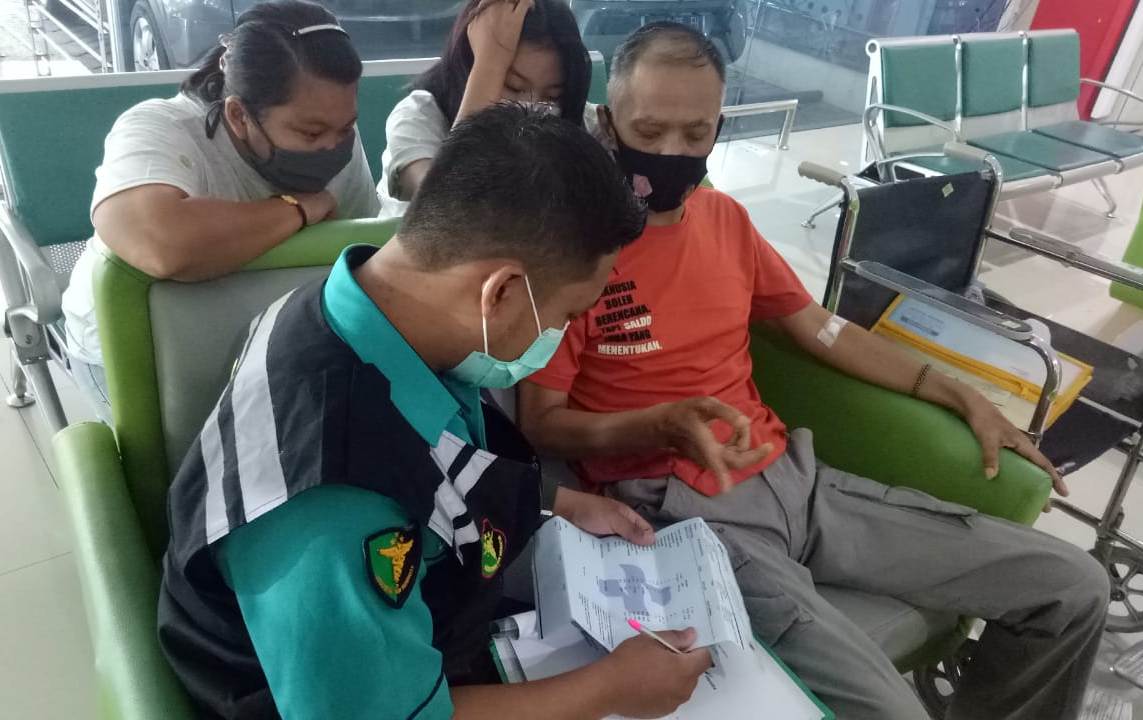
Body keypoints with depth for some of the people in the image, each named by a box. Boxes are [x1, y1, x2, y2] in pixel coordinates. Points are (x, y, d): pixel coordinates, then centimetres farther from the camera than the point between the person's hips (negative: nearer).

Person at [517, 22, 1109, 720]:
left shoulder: (725, 217, 11)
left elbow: (821, 329, 19)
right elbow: (542, 423, -8)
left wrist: (963, 397, 17)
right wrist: (664, 425, -24)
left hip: (790, 475, 7)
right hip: (683, 509, -6)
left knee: (1074, 587, 5)